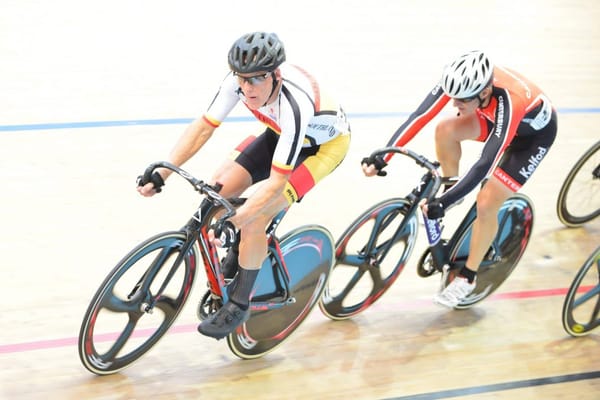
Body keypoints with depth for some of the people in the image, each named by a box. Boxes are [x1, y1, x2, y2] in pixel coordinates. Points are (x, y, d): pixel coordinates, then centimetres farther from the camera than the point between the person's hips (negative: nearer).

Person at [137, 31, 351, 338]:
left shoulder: (294, 106, -41)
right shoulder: (239, 80, -25)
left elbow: (276, 183, -39)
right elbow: (204, 127, -17)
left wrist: (234, 223, -46)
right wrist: (161, 173, -25)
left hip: (325, 142, -6)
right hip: (282, 133, 7)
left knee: (255, 217, -21)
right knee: (219, 190, -9)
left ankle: (239, 304, -4)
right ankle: (239, 254, 19)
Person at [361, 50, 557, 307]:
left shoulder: (508, 102, -44)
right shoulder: (460, 81, -30)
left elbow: (486, 164, -45)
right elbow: (420, 116, -29)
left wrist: (444, 203, -49)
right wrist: (382, 157, -36)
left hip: (534, 133, -6)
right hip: (497, 116, 6)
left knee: (486, 204, -14)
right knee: (445, 129, -21)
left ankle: (467, 277, 6)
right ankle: (451, 187, 7)